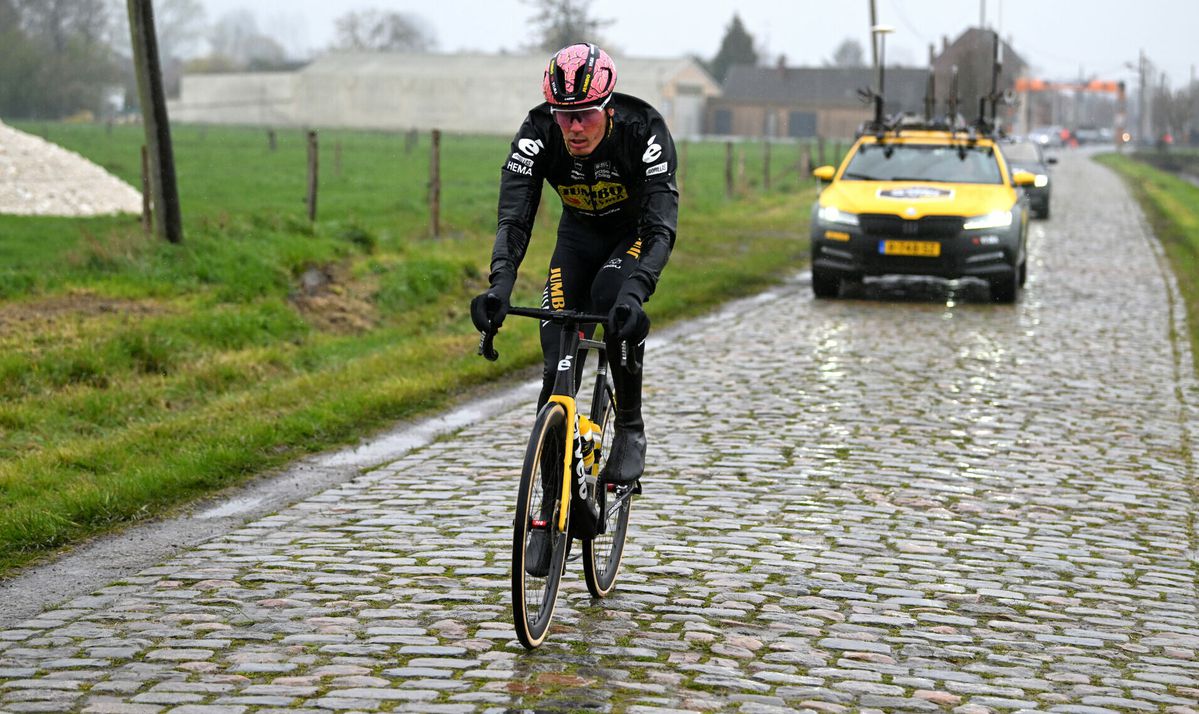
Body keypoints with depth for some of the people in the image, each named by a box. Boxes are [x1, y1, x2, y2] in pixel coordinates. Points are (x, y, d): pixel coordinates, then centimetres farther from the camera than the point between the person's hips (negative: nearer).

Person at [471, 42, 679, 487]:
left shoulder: (644, 131, -34)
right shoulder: (537, 134, -27)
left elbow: (661, 228, -40)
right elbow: (514, 219, -33)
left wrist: (635, 289, -58)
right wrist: (500, 284, -52)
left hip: (637, 230, -3)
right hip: (580, 232, 3)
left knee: (614, 296, -33)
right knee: (557, 347, -13)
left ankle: (631, 430, -18)